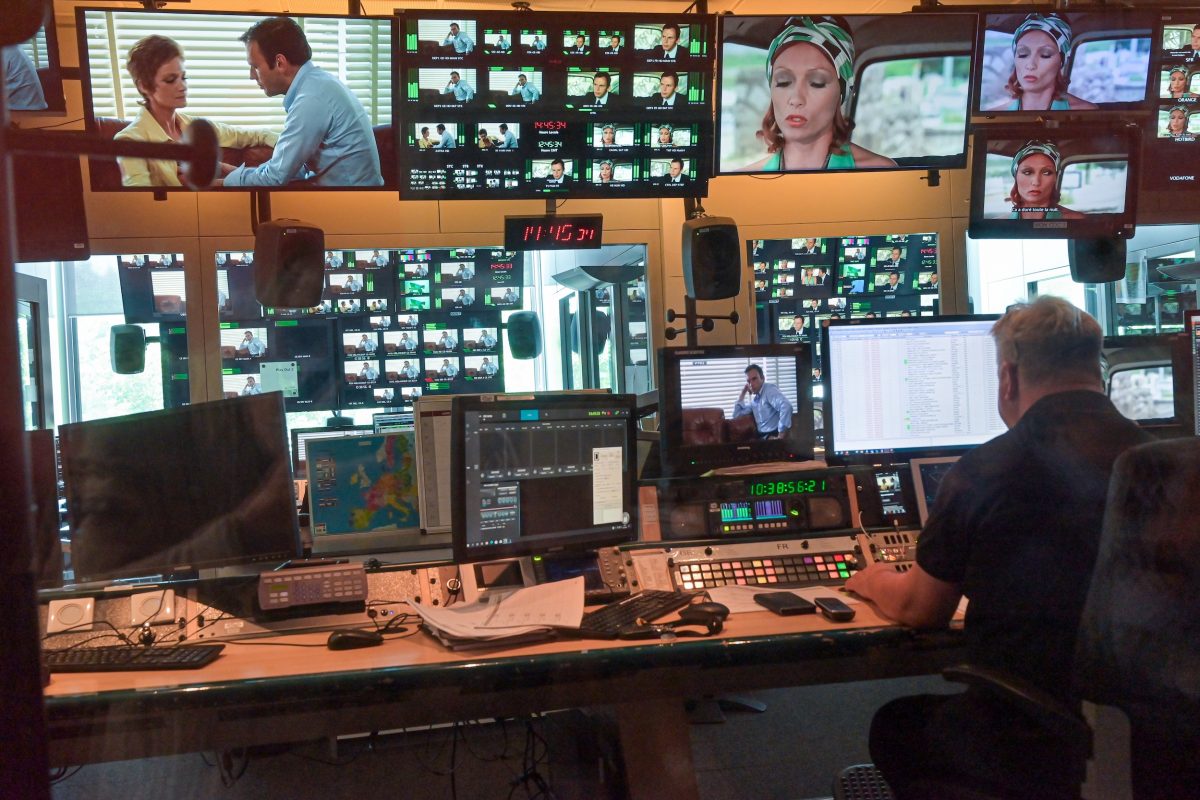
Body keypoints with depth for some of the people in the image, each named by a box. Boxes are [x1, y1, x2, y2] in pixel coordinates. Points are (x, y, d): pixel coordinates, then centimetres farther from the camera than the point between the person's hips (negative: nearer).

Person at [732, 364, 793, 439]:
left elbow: (786, 406, -27)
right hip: (762, 436, 7)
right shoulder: (754, 398, 17)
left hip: (773, 435, -7)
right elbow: (736, 415, 23)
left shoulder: (770, 390, -10)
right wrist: (743, 393, 14)